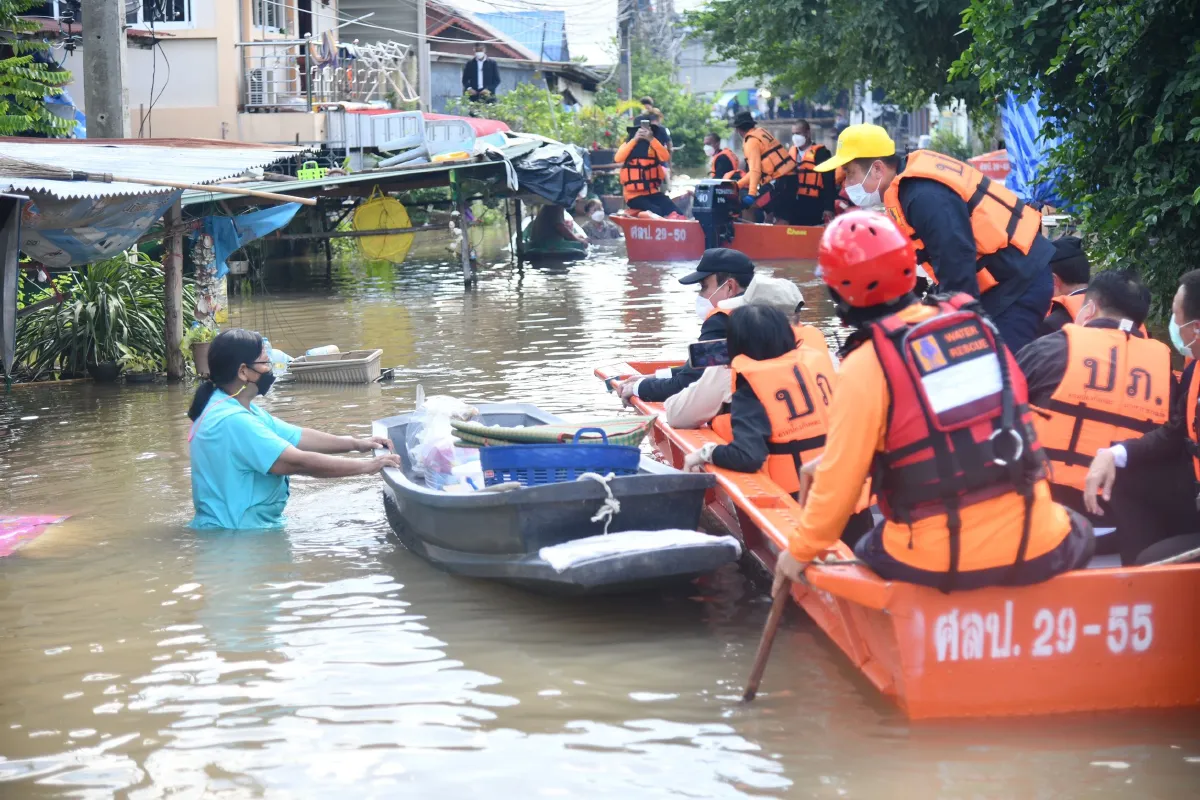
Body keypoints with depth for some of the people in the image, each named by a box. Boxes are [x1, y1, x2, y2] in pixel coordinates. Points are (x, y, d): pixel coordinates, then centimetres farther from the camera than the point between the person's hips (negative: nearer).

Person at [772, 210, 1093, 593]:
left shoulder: (865, 365, -10)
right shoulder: (979, 329, 7)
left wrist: (802, 551, 11)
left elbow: (841, 479, -7)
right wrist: (831, 462, 26)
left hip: (939, 564, -2)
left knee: (868, 551, 31)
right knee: (1078, 534, 35)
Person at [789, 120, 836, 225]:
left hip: (814, 206, -6)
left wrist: (829, 207, -15)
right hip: (795, 205, 6)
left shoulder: (820, 153, -7)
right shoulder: (792, 153, 13)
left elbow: (829, 183, -10)